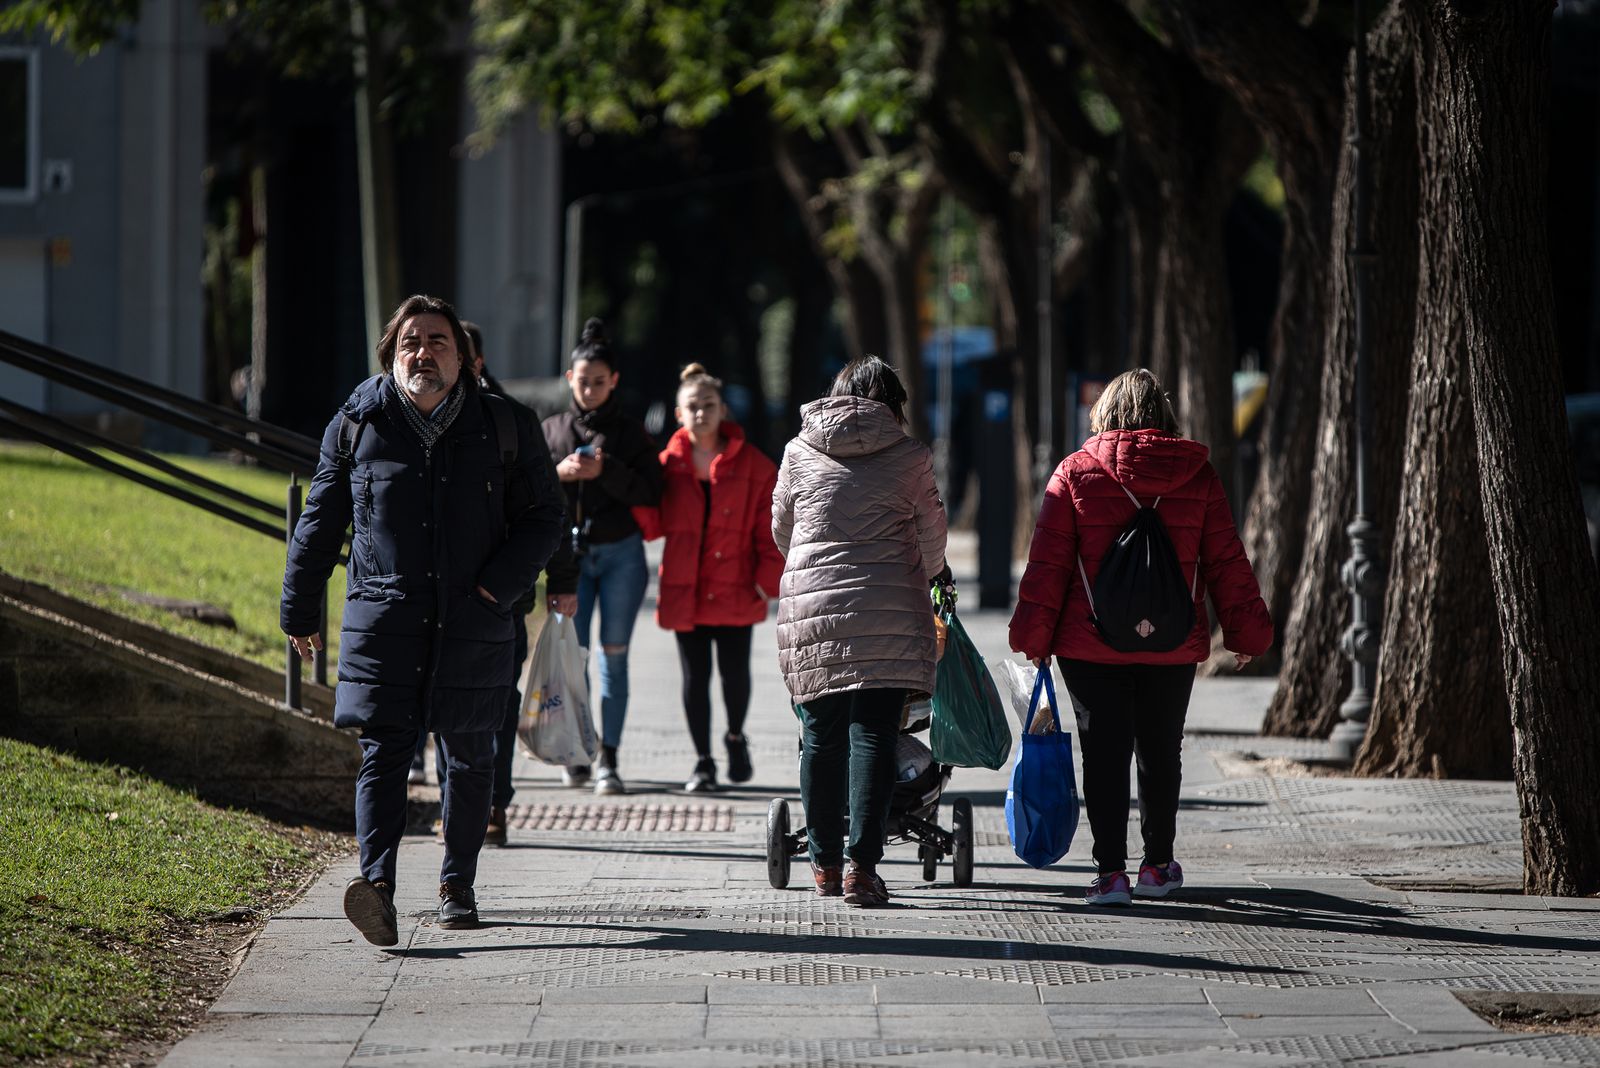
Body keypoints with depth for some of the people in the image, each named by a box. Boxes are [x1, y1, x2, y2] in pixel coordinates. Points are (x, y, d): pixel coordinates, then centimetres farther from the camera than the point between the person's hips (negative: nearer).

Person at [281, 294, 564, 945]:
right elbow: (320, 523, 13)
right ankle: (377, 883, -28)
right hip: (383, 618, -1)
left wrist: (497, 583, -7)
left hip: (473, 623, 1)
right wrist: (299, 612, 14)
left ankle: (457, 885, 25)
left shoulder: (498, 428, 6)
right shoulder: (357, 425, 6)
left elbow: (543, 519, 8)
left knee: (469, 758, 10)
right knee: (384, 751, -14)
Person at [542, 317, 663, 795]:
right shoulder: (551, 430, 9)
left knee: (614, 654, -2)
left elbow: (650, 494, -5)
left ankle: (608, 759, -1)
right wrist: (558, 474, -12)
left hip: (621, 554, -1)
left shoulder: (631, 434, 4)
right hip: (569, 554, 1)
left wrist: (605, 472, -15)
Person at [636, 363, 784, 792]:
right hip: (684, 591, 1)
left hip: (735, 591, -1)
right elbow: (653, 524, 2)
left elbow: (772, 528, 1)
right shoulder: (669, 464, 4)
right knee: (694, 676, 4)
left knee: (734, 672, 1)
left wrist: (768, 579, -7)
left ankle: (735, 737, 30)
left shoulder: (752, 465, 0)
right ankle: (702, 761, 15)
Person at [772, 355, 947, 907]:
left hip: (810, 607, 2)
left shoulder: (800, 452, 8)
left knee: (821, 736, 9)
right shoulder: (909, 456, 3)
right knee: (873, 736, -2)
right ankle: (861, 866, -8)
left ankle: (825, 863, 15)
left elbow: (781, 529, 18)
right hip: (889, 611, -2)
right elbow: (932, 536, 12)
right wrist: (921, 581, 34)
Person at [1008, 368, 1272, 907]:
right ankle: (1158, 865, 23)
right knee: (1161, 752, 15)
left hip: (1092, 645, -2)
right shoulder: (1198, 475, 2)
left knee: (1105, 755, 2)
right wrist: (1248, 632, 13)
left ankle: (1111, 871, -3)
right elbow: (1226, 562, 5)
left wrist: (1034, 635, 2)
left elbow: (1048, 563, -4)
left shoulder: (1076, 473, -3)